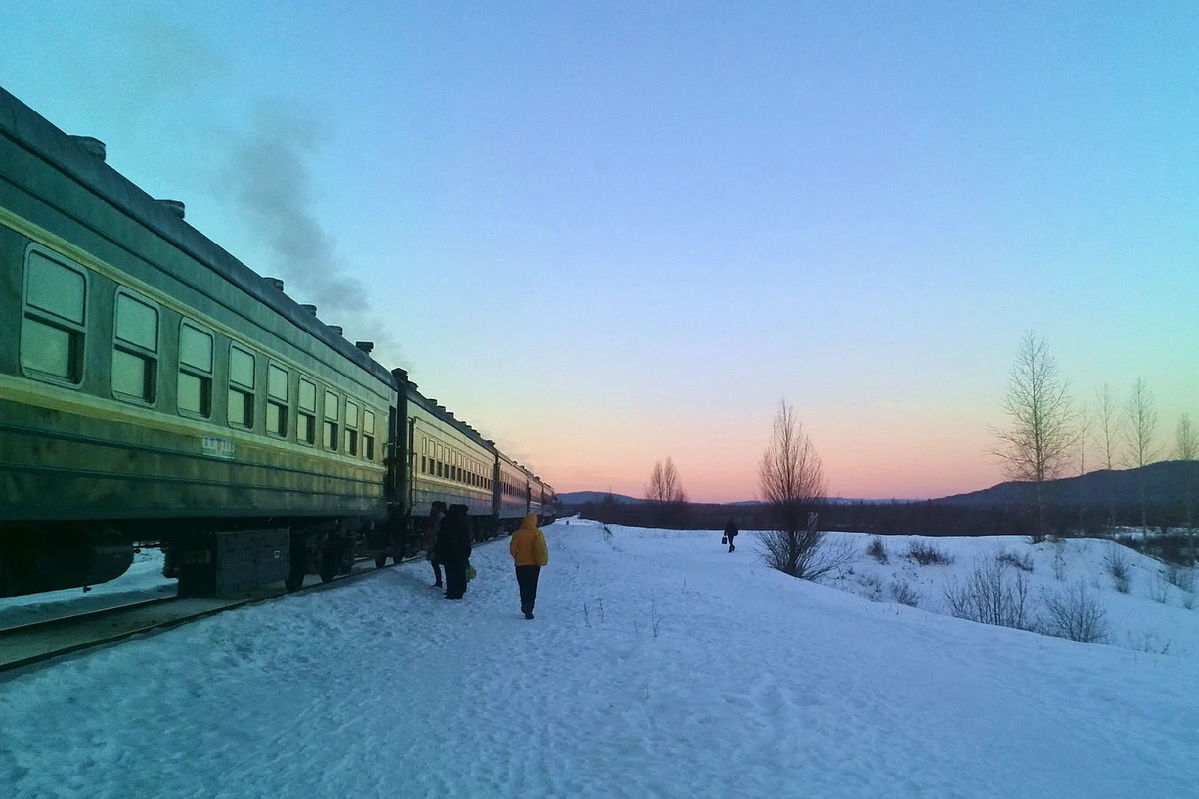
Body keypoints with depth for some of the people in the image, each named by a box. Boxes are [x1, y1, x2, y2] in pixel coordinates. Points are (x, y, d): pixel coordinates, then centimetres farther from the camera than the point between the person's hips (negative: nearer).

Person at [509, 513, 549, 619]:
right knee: (532, 588, 8)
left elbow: (512, 549, -8)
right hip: (534, 564, 0)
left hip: (521, 564, 0)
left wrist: (517, 558, 10)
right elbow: (543, 550, -7)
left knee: (523, 587, 16)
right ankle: (528, 609, -1)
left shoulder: (517, 534, -9)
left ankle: (526, 607, 16)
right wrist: (540, 560, 9)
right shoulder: (538, 534, -7)